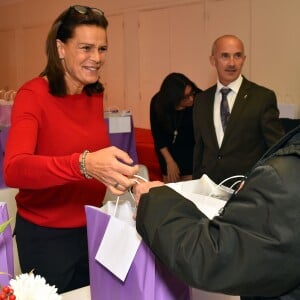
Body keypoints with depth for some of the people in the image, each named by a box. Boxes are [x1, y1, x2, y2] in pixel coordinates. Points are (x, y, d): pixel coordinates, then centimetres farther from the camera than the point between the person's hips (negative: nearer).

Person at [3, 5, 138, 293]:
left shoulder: (95, 95, 2)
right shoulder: (33, 94, -18)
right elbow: (14, 169, -33)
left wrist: (120, 172, -5)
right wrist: (84, 164, -47)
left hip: (91, 228, 6)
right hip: (46, 235, -6)